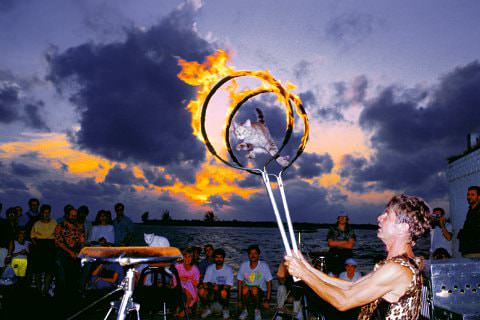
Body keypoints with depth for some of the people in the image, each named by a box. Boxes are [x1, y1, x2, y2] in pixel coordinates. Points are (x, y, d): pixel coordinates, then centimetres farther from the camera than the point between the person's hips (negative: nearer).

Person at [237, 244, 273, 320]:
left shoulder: (264, 266, -10)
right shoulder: (243, 265, -5)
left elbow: (269, 283, -8)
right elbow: (239, 282, -1)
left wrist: (267, 300, -13)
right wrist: (239, 299, -7)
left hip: (260, 291, -1)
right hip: (247, 292, 1)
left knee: (254, 289, -34)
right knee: (245, 288, -32)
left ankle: (257, 311, -9)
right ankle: (245, 310, -9)